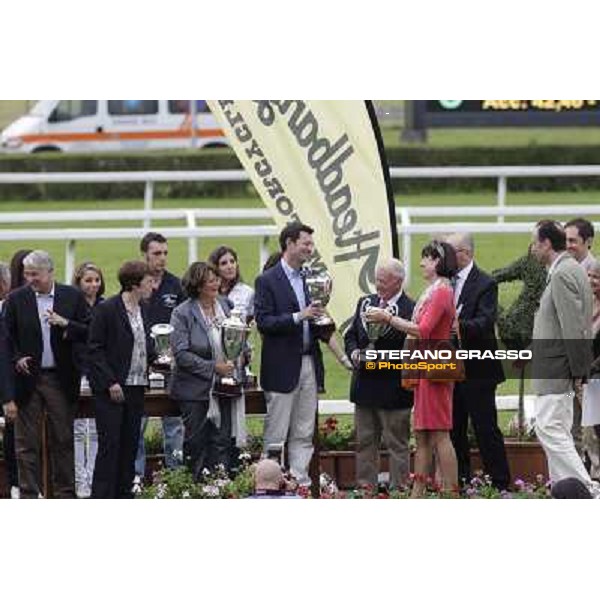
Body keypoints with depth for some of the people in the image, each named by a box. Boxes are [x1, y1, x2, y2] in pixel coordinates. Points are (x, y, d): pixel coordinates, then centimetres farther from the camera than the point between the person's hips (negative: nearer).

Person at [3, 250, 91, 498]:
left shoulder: (72, 297, 2)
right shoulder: (16, 299, 2)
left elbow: (89, 332, 0)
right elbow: (6, 337, 6)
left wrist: (65, 324, -16)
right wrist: (16, 358, -10)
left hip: (61, 378, 0)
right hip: (28, 376, 0)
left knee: (63, 440, 6)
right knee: (27, 442, 1)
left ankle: (65, 494, 14)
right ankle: (29, 495, 6)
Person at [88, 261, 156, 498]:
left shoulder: (142, 309, 11)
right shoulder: (106, 310, -11)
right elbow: (94, 351, -11)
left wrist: (156, 358, 2)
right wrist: (110, 383, -16)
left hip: (136, 387, 7)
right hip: (111, 388, -7)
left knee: (130, 443, 8)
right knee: (110, 444, -7)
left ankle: (124, 496, 13)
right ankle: (101, 499, -5)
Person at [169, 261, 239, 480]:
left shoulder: (225, 305, 8)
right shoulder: (182, 313, -9)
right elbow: (181, 354, -15)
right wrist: (213, 368, -18)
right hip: (196, 389, -4)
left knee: (222, 442, 2)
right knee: (196, 444, 3)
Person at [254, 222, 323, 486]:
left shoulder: (307, 279, 15)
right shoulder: (267, 281, -6)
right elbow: (263, 323, -14)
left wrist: (318, 320, 0)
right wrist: (299, 316, -22)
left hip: (307, 364, 7)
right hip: (282, 368, -7)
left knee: (304, 435, 7)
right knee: (276, 435, -3)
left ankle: (301, 481, 9)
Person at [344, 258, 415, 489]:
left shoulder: (410, 310, -11)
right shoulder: (365, 303, 12)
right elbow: (350, 335, 17)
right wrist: (353, 352, -3)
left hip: (393, 388, -7)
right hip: (365, 384, 7)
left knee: (397, 443, 1)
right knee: (364, 442, 11)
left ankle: (398, 488, 6)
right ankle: (365, 487, 17)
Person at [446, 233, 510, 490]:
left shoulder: (484, 284, -10)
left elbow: (485, 322, -22)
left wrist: (459, 325, -38)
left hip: (477, 372, -7)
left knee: (486, 430, -4)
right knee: (454, 430, 11)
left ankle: (500, 484, 1)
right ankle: (461, 482, 18)